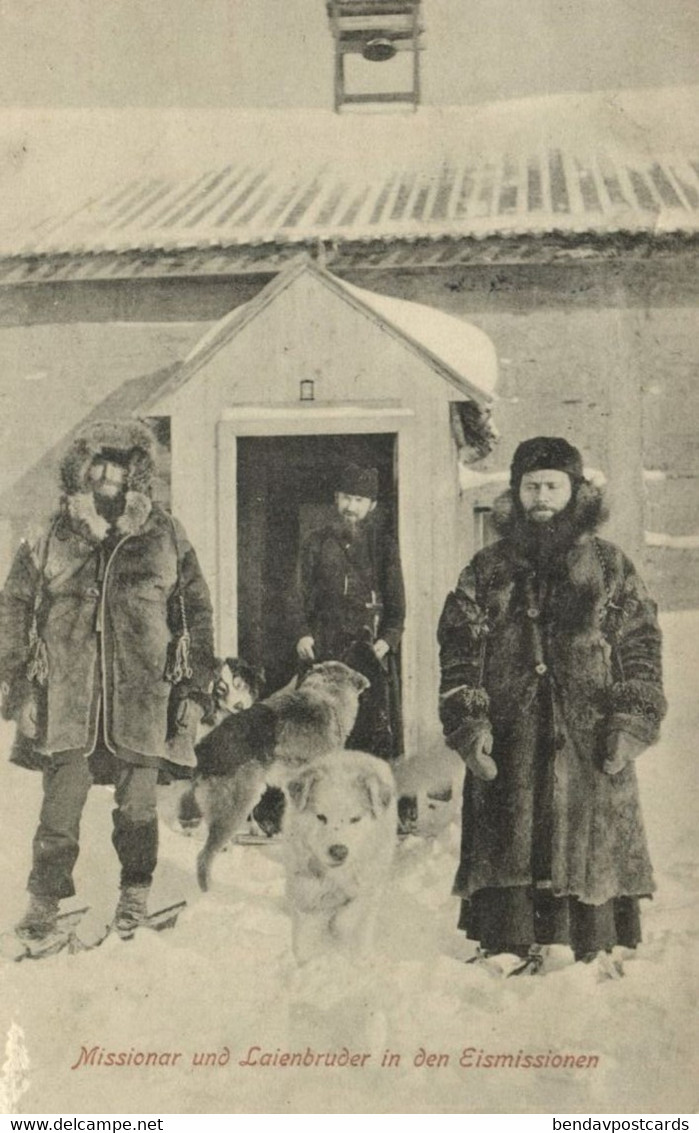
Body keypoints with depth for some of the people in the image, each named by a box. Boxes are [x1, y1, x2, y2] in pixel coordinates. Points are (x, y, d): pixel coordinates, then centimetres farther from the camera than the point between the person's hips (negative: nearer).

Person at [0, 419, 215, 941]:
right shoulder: (51, 536, 6)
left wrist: (195, 688, 4)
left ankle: (136, 893, 27)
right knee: (61, 805, 2)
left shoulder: (165, 535, 6)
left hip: (141, 695, 0)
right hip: (67, 696, 0)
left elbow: (197, 611, 8)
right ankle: (45, 899, 19)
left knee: (137, 807, 6)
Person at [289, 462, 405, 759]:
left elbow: (396, 604, 7)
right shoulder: (317, 543, 13)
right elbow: (299, 596, 11)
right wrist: (302, 633, -5)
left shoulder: (384, 545, 9)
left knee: (376, 729, -6)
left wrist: (387, 640, -8)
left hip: (370, 652, -1)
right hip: (325, 651, 1)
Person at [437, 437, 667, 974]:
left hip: (590, 743, -1)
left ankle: (599, 953, 17)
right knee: (506, 849, 3)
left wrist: (633, 724, -5)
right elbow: (459, 652, 5)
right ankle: (512, 952, 14)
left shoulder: (610, 566, 7)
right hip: (508, 744, 1)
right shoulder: (487, 570, 9)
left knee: (592, 849, 3)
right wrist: (468, 723, -6)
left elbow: (642, 648, 5)